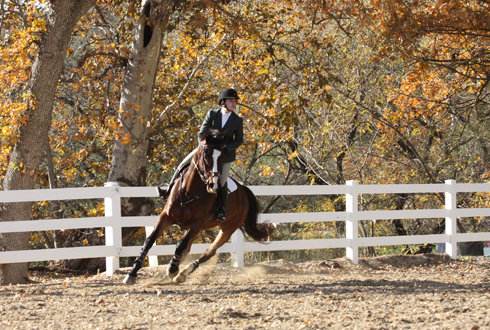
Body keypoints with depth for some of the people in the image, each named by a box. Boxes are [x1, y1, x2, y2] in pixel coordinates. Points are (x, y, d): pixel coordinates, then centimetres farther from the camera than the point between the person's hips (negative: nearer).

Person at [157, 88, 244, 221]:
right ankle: (170, 188, 20)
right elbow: (202, 133, -5)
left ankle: (222, 208, 15)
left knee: (221, 181, -9)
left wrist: (226, 148, -19)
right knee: (184, 164, 0)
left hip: (226, 152, -2)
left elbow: (239, 140, -4)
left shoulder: (238, 121, -10)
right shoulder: (212, 114, -8)